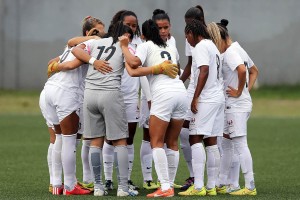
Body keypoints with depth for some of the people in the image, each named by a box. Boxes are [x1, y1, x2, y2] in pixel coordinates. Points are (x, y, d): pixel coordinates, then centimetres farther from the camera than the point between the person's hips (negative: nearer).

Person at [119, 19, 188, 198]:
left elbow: (134, 63, -9)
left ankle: (165, 188, -13)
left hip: (163, 94, -6)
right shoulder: (171, 48, 24)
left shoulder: (145, 46, 7)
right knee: (172, 143, 12)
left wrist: (125, 47, 6)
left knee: (157, 143, -3)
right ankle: (170, 185, 11)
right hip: (181, 91, 6)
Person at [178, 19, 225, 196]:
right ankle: (211, 186, 9)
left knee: (195, 138, -11)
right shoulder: (213, 46, 22)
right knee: (212, 142, 9)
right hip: (219, 97, 9)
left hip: (206, 99, -9)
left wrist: (195, 97, -18)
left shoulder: (201, 47, -8)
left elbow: (204, 71, -19)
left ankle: (198, 187, -18)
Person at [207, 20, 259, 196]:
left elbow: (242, 70, -32)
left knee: (240, 144, -9)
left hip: (236, 105, -10)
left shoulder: (230, 52, -14)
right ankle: (222, 183, 21)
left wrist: (239, 92, -20)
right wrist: (247, 89, 14)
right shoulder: (238, 49, 16)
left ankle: (250, 186, -9)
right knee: (226, 144, 15)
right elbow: (254, 71, 25)